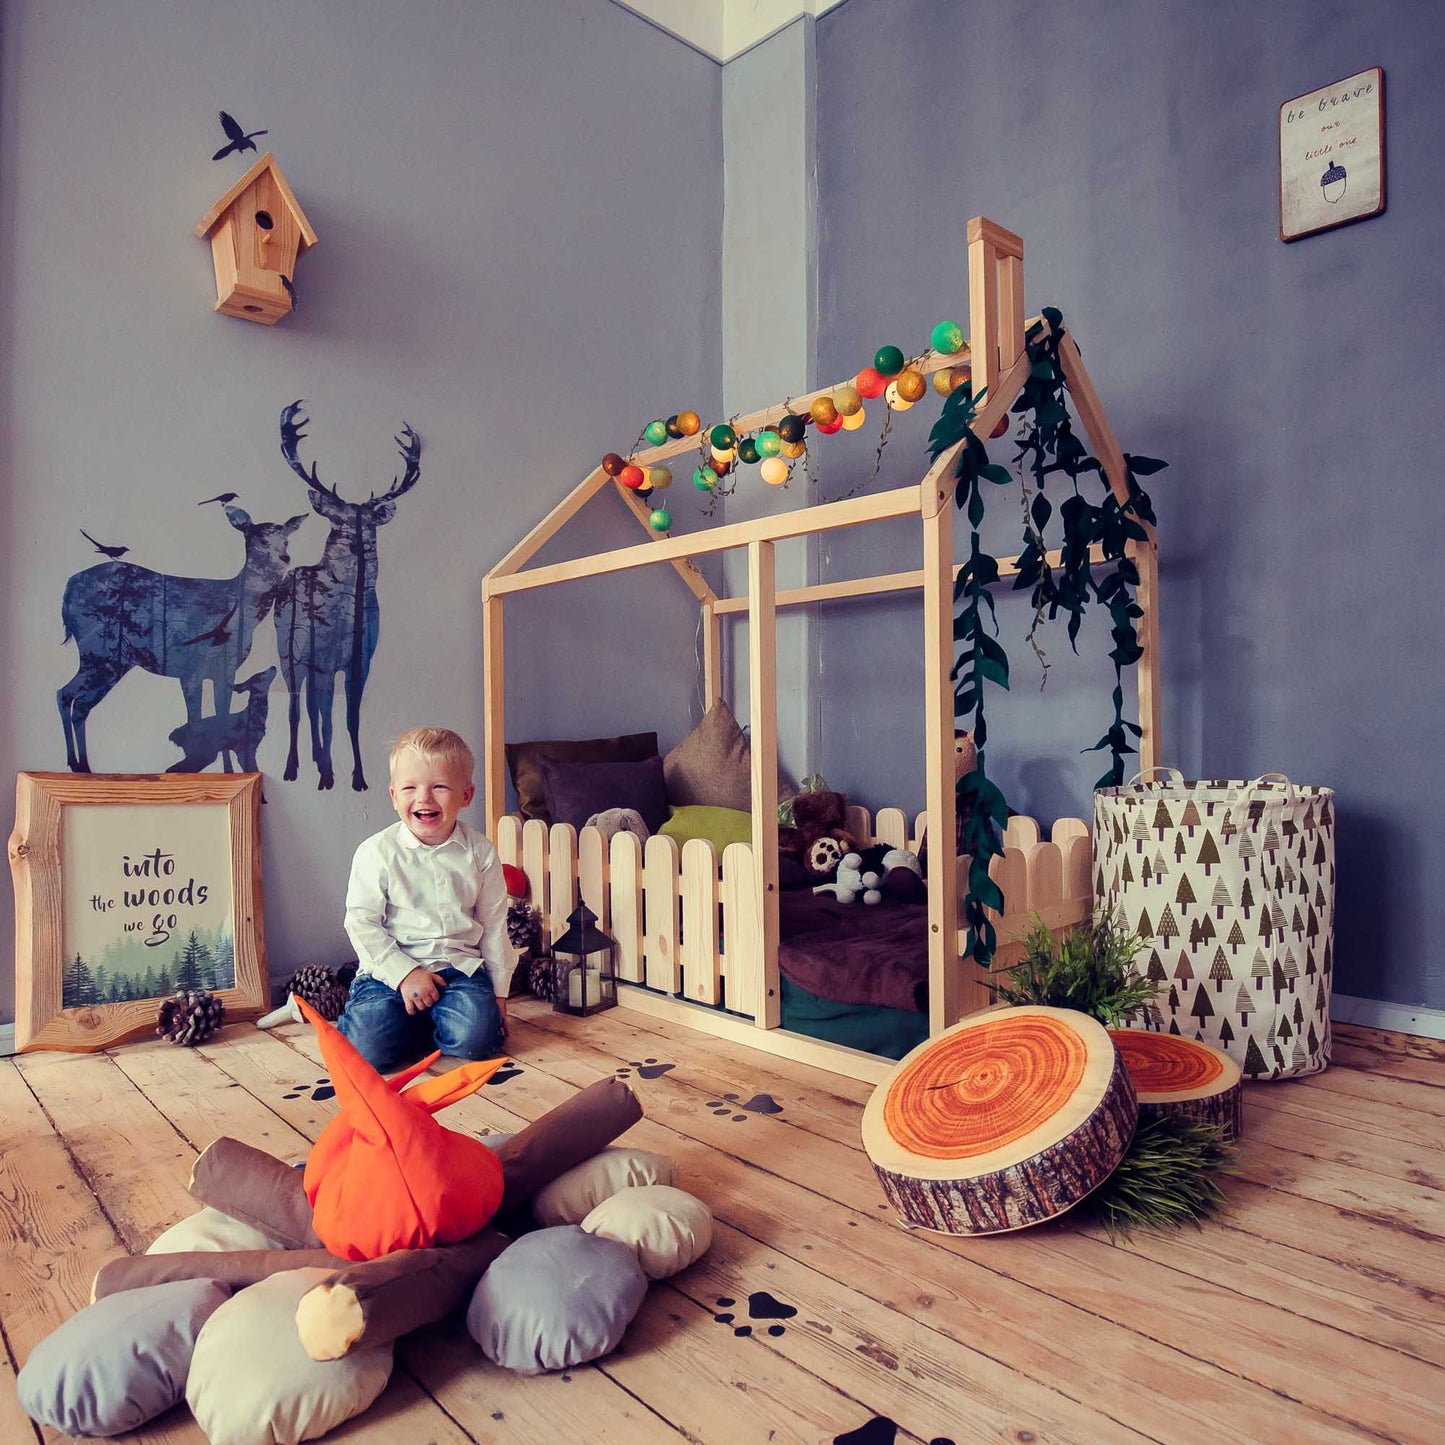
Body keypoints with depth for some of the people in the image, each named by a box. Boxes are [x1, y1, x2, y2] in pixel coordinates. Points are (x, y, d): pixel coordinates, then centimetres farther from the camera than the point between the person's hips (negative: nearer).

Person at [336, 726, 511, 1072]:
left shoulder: (480, 853, 1)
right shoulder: (377, 853, -6)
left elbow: (494, 925, 7)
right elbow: (361, 923, -5)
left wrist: (498, 990, 7)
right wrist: (404, 973, -13)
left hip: (461, 967, 1)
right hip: (391, 969, -1)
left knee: (477, 1037, -23)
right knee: (369, 1050, -20)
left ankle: (421, 1025, 9)